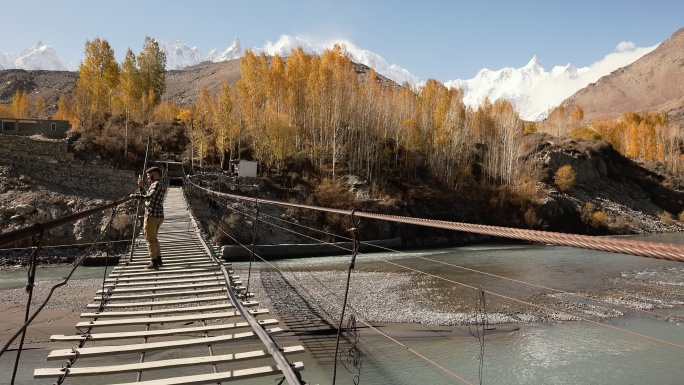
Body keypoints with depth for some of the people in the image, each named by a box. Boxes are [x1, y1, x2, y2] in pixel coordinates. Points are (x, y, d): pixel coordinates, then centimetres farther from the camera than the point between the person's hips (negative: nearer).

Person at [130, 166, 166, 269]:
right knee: (153, 238, 20)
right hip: (159, 216, 10)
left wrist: (135, 195, -20)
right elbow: (147, 196, 24)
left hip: (152, 216, -10)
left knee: (150, 239, -4)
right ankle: (158, 260, 25)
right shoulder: (158, 184, 19)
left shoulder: (156, 184, -12)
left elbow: (149, 197, -27)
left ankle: (154, 262, -5)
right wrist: (141, 187, 17)